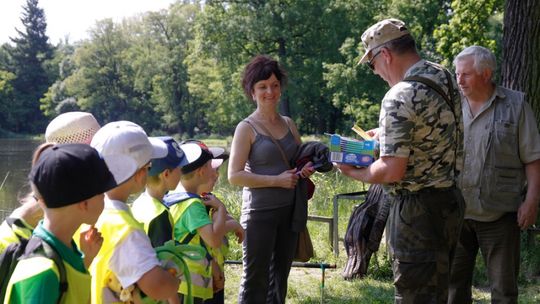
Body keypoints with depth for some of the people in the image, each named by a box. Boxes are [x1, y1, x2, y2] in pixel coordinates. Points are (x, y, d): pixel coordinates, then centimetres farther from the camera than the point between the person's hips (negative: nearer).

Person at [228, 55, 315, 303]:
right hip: (260, 212, -6)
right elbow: (234, 175, -16)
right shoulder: (247, 128, -9)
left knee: (280, 274, 16)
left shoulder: (289, 124, 9)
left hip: (289, 210, 6)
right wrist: (277, 181, -20)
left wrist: (305, 169, 0)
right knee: (256, 278, -1)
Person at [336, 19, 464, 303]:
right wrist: (387, 134, 21)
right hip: (449, 201, 9)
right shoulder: (445, 79, 6)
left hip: (417, 210, -9)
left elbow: (391, 171, -24)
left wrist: (353, 172, -7)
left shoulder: (399, 98, -22)